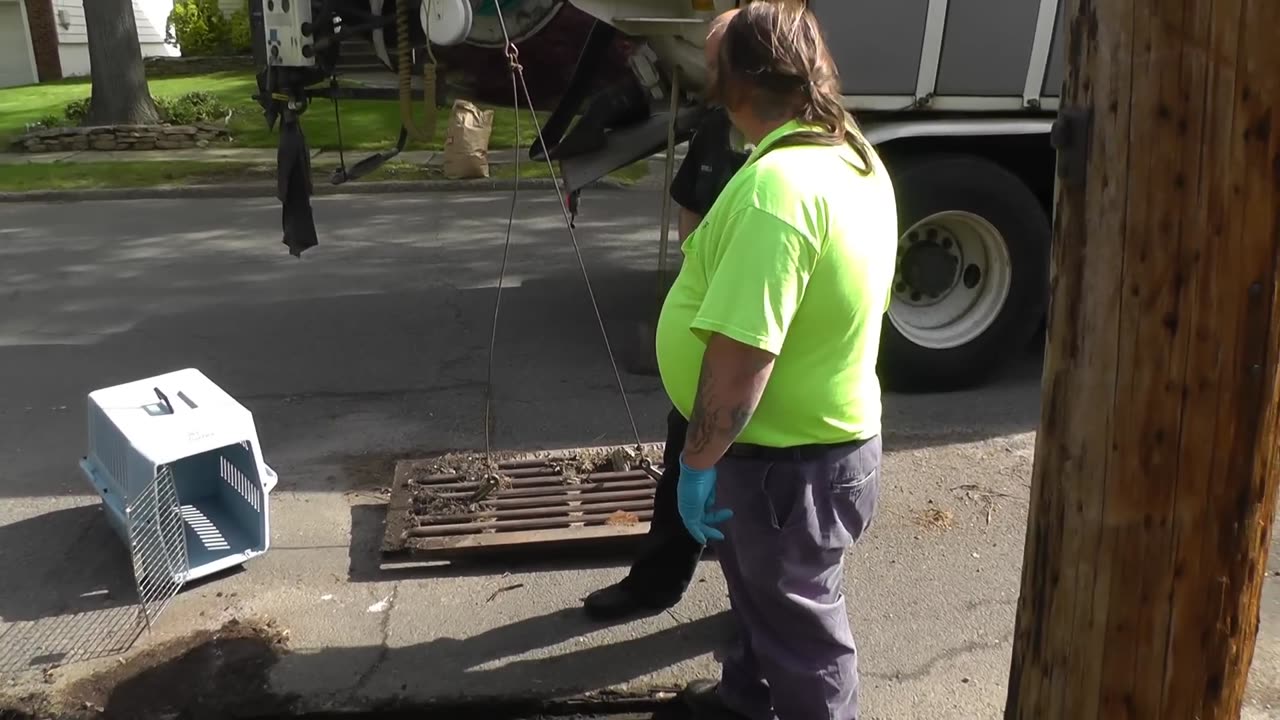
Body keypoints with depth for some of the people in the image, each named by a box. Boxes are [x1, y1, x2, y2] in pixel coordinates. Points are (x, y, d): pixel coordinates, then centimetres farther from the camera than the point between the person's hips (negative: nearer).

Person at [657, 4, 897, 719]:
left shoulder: (775, 184, -30)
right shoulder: (860, 163, 2)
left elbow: (742, 353, -32)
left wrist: (698, 460, -21)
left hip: (786, 458, -10)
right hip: (830, 431, 10)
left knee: (803, 628, 12)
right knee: (762, 591, 31)